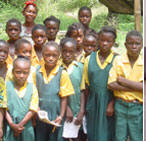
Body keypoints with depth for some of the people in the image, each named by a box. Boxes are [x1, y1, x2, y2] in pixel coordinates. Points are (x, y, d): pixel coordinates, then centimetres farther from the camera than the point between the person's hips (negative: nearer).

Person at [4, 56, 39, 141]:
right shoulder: (7, 86, -4)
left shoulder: (32, 88, -3)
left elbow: (33, 110, -5)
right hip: (10, 127, -1)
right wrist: (12, 125, -14)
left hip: (26, 127, 1)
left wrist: (20, 125, -12)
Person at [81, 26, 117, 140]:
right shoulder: (89, 59, 5)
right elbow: (85, 85, 8)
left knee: (106, 135, 2)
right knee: (92, 134, 9)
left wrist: (112, 104, -12)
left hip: (109, 103, -2)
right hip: (93, 104, 2)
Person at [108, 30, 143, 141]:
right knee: (120, 138, 10)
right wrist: (135, 87, -12)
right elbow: (111, 84, -10)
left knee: (137, 138, 9)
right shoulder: (118, 60, -2)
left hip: (138, 107, 0)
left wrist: (123, 81, -12)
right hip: (120, 105, 0)